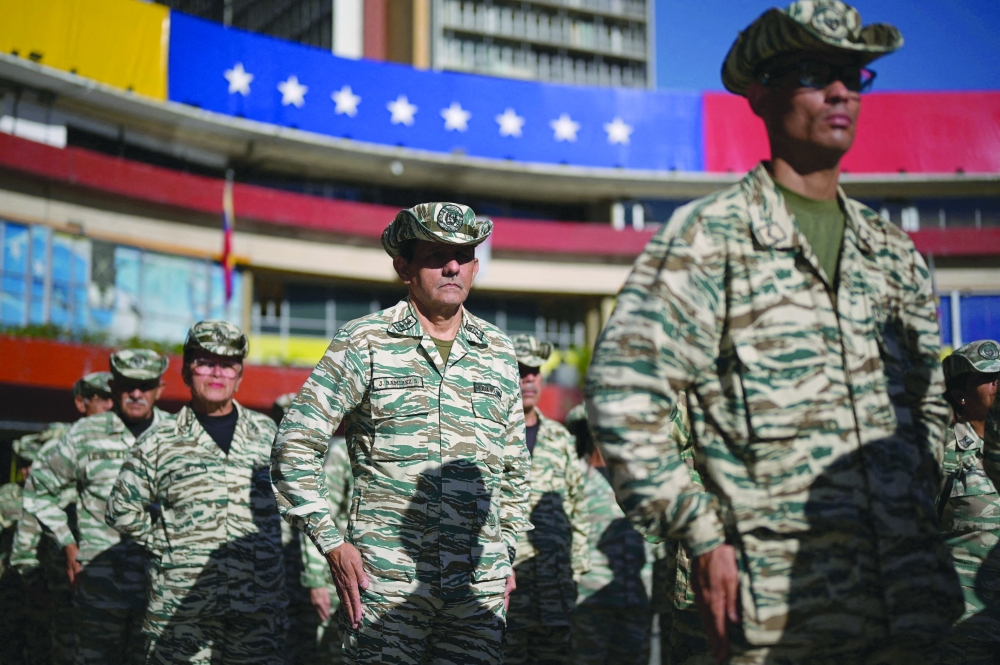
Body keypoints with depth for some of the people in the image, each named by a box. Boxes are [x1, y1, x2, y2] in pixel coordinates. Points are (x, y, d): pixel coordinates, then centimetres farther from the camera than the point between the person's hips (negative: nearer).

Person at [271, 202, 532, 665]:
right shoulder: (364, 343, 0)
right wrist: (332, 543, -6)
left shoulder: (498, 350, 13)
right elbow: (295, 445, -1)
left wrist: (507, 551, 16)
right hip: (386, 577, -3)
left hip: (480, 584, 4)